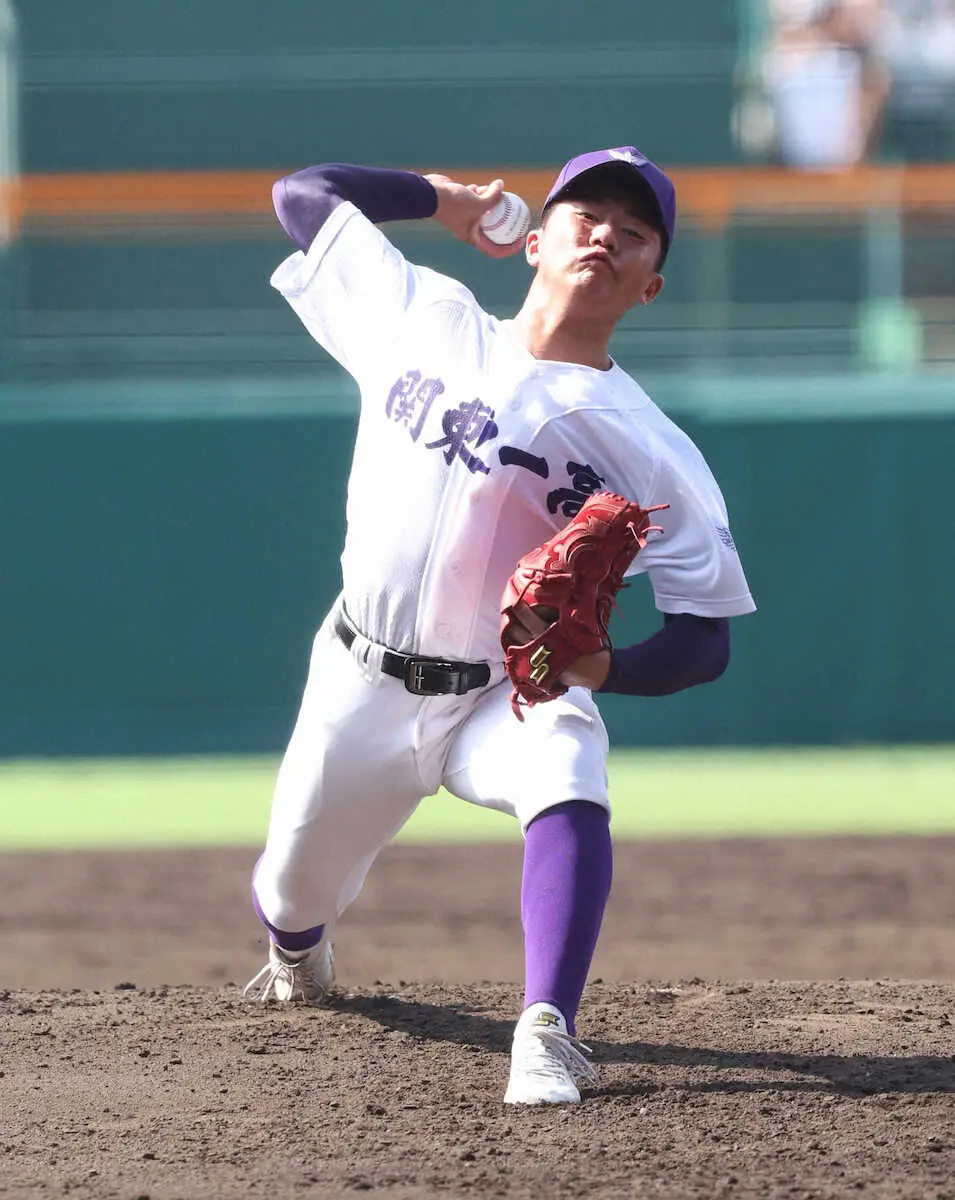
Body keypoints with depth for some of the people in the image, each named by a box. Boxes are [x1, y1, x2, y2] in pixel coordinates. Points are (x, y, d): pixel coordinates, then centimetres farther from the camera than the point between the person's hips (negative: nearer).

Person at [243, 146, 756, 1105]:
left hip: (515, 692, -3)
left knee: (567, 779, -36)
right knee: (291, 900, 12)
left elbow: (705, 638, -9)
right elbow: (302, 194, 10)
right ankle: (300, 950, 51)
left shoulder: (652, 452, -7)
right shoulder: (425, 318, 1)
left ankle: (546, 1033, -47)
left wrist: (601, 665, -29)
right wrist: (446, 199, 11)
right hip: (362, 689, 3)